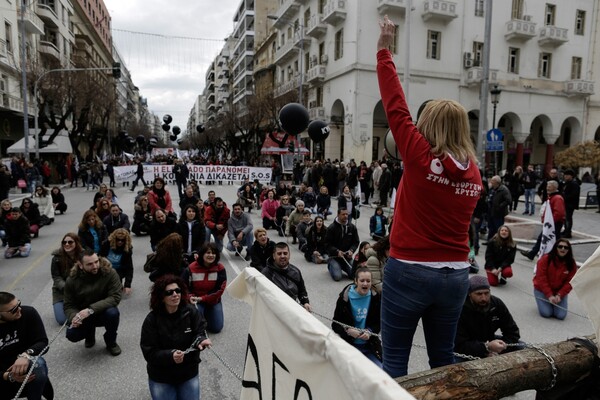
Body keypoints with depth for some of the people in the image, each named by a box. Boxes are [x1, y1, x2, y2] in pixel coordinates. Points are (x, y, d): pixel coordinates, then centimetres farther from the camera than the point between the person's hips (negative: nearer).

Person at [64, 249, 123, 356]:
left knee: (112, 313, -35)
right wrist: (74, 317, -30)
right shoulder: (72, 280, -11)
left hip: (103, 312, -2)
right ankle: (90, 333, 15)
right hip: (83, 316, 2)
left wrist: (91, 309, -36)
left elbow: (115, 297, -26)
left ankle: (111, 342, -3)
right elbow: (69, 305, -6)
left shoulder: (110, 273, -21)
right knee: (71, 334, -25)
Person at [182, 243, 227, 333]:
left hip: (213, 301, 1)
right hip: (196, 301, -1)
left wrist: (202, 298, -20)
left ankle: (207, 314, 28)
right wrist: (190, 297, -23)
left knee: (216, 328, -4)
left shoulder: (220, 269, -13)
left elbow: (219, 289, -14)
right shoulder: (191, 268, -13)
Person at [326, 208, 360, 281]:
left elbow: (356, 242, 7)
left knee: (354, 275, -9)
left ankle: (342, 267, 21)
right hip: (334, 256, -4)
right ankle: (330, 266, 16)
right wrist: (337, 251, -23)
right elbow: (328, 244, -8)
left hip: (347, 256, 4)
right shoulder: (331, 228, -7)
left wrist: (351, 250, -13)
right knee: (337, 276, -18)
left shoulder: (352, 227, 4)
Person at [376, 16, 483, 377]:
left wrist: (384, 51, 2)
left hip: (410, 271, -6)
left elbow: (396, 108, -6)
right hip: (456, 275, 6)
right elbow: (454, 220, 11)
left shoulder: (420, 157, -12)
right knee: (443, 355, 21)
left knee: (395, 357, 8)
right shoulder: (473, 171, 3)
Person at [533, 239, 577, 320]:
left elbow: (569, 282, -8)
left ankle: (555, 303, 21)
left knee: (561, 315, -12)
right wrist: (549, 295, -22)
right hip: (542, 289, -2)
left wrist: (559, 295, -20)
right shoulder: (545, 259, -17)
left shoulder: (572, 264, -8)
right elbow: (541, 279, -17)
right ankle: (544, 302, 19)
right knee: (546, 313, -15)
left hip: (560, 291, 2)